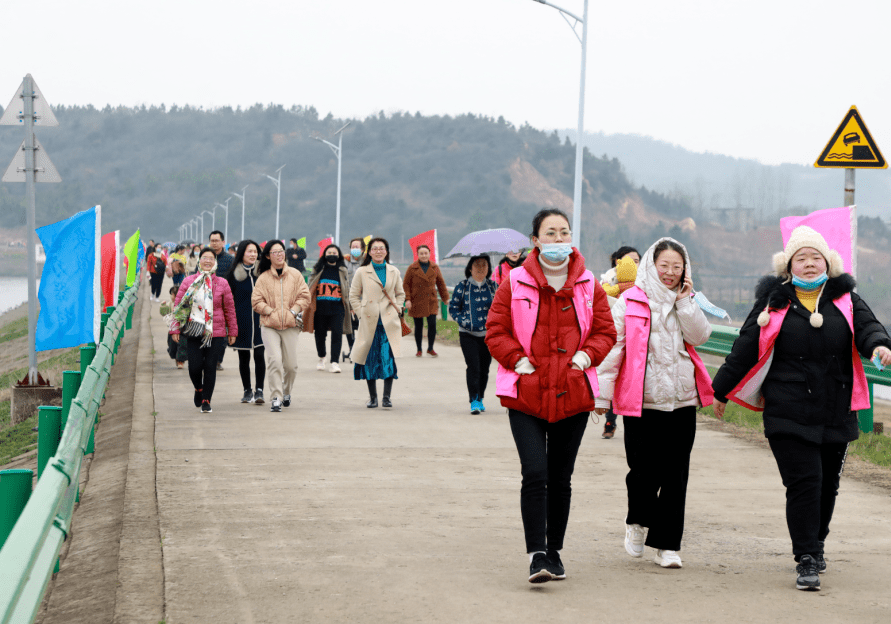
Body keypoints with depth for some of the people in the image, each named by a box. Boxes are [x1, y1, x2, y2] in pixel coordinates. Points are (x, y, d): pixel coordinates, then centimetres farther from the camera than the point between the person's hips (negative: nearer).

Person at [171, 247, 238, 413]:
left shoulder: (222, 283, 5)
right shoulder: (189, 282, 5)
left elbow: (230, 309, 9)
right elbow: (179, 305, 7)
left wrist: (232, 331, 9)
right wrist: (175, 329, 2)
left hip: (216, 333, 0)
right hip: (194, 332, 0)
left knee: (210, 366, -3)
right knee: (195, 366, -4)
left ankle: (206, 400, 9)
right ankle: (199, 389, 28)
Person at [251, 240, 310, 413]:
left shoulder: (295, 275, 7)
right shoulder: (263, 278, 2)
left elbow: (304, 296, 6)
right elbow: (256, 301, 1)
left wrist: (293, 311, -6)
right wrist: (272, 312, -9)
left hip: (290, 325, 2)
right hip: (269, 325, -2)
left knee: (290, 364, 3)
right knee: (274, 361, -16)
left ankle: (286, 392, 30)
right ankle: (276, 398, -12)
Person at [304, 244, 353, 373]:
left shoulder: (342, 271, 11)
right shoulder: (318, 270, 10)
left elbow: (346, 289, 15)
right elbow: (310, 287, 13)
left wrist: (347, 305, 9)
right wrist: (309, 303, 5)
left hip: (337, 308, -1)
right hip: (320, 307, 1)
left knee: (337, 333, -11)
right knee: (320, 333, 9)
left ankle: (335, 362, -11)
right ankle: (321, 359, 30)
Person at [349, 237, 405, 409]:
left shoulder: (394, 272, 10)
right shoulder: (362, 272, 4)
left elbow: (400, 294, 20)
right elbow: (354, 295, 9)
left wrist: (397, 308, 4)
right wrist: (361, 313, -1)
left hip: (389, 322, 0)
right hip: (369, 322, 0)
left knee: (389, 358, -10)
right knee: (370, 360, 2)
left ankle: (387, 396, -4)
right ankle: (372, 397, 12)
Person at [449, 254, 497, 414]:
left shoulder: (493, 286, 8)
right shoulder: (463, 286, 2)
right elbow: (453, 308, 5)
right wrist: (463, 321, -10)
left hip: (488, 333, 3)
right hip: (468, 335, -2)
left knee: (484, 367, 6)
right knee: (473, 366, -13)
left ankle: (480, 399, 20)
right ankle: (474, 401, -12)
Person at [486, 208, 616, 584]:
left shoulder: (588, 286, 6)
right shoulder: (514, 284, -1)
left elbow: (605, 331, 12)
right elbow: (496, 330, 3)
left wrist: (587, 355, -5)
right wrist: (517, 359, -10)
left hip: (573, 394, 3)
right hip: (525, 395, -3)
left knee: (561, 479, 10)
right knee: (535, 474, -14)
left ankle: (554, 552, 23)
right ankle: (536, 554, -12)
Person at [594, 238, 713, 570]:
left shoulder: (686, 303, 13)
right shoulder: (630, 302, 1)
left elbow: (700, 336, -2)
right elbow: (612, 348, -1)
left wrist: (685, 301, -7)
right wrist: (602, 393, -4)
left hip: (682, 401, 3)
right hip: (641, 401, -3)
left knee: (675, 475, 2)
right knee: (645, 470, -3)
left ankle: (666, 543, 10)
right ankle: (637, 520, 27)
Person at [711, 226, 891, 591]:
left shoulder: (845, 299, 9)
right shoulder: (774, 303, 2)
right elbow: (745, 350, 7)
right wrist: (722, 392, 13)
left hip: (837, 415, 3)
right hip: (789, 414, -3)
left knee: (827, 484, 11)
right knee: (803, 482, -12)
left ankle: (815, 542, 34)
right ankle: (807, 560, -7)